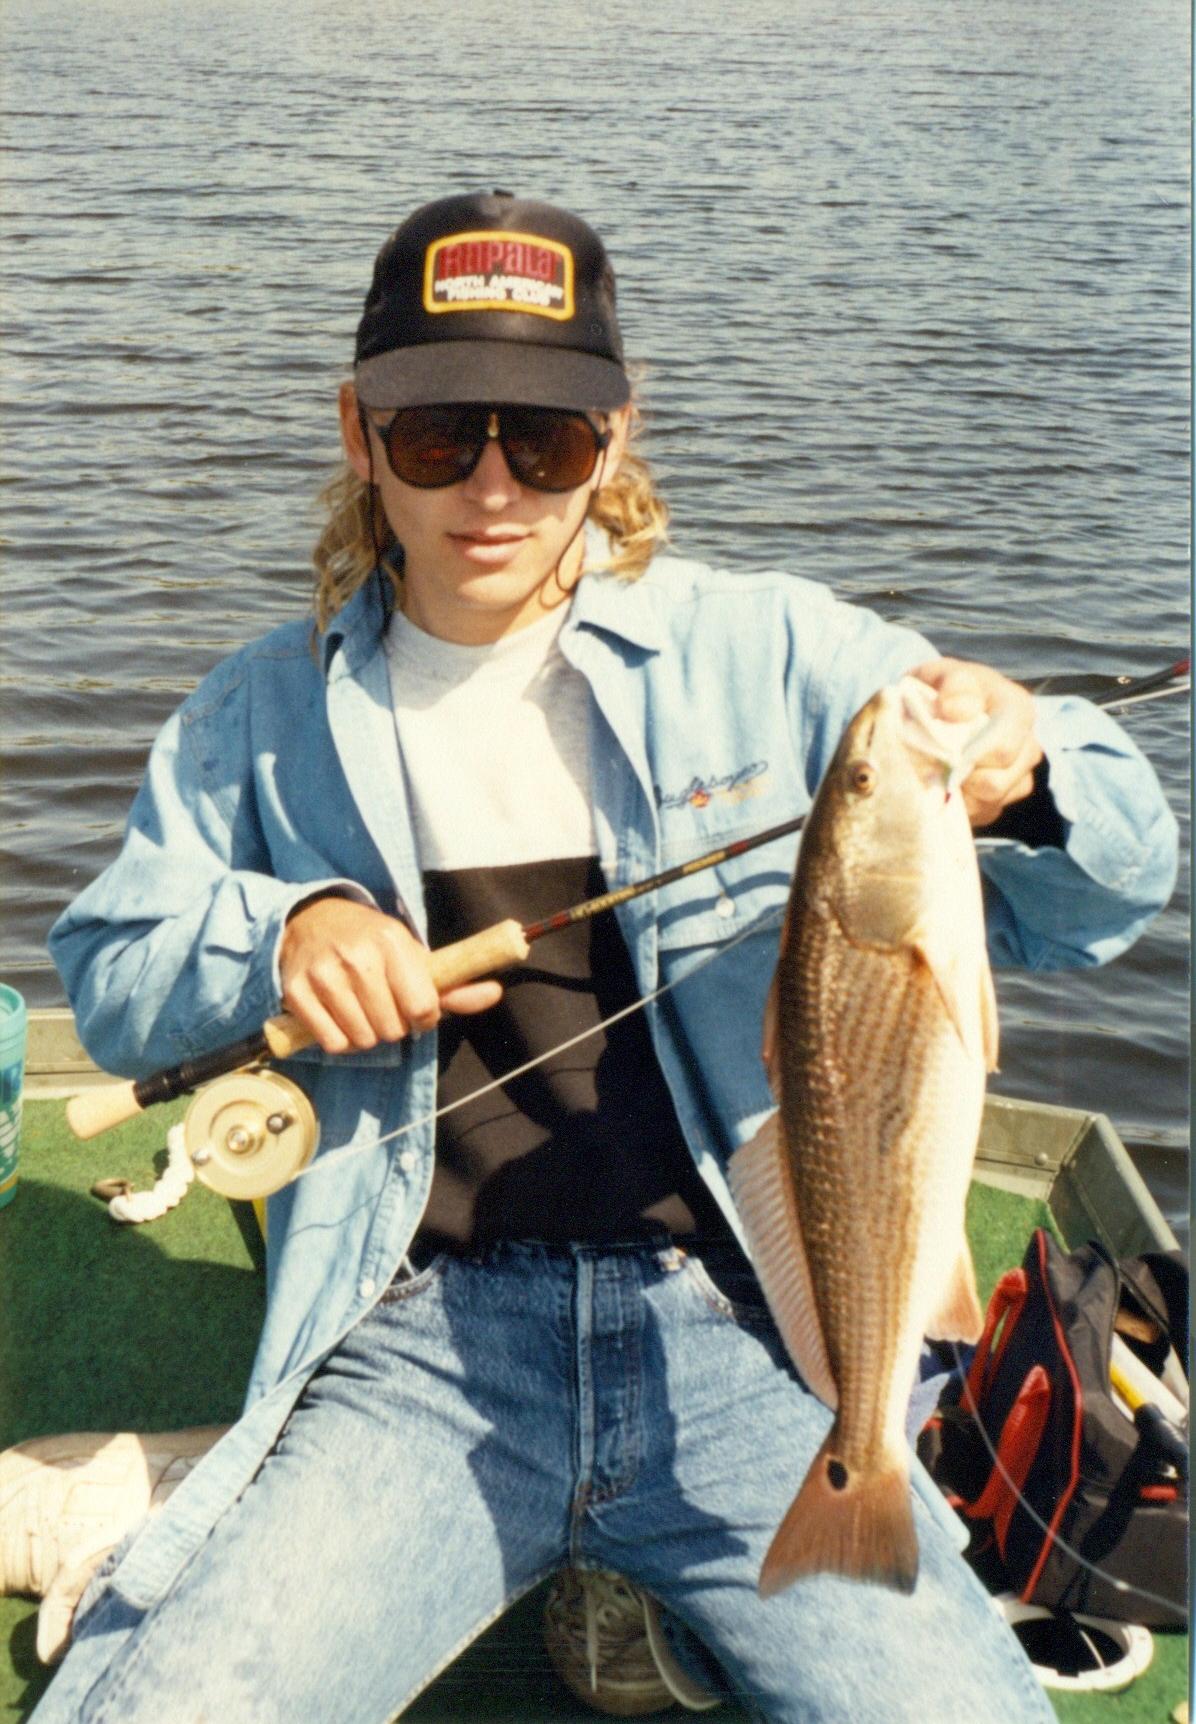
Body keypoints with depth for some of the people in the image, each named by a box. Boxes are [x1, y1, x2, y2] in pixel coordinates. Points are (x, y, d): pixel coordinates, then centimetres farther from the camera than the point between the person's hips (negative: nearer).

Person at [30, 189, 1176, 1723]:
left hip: (739, 1337, 0)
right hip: (422, 1342, 1)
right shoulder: (267, 713, 10)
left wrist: (1025, 773, -22)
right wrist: (274, 933, -8)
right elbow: (106, 976, 14)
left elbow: (1098, 898, 3)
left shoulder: (769, 653, 3)